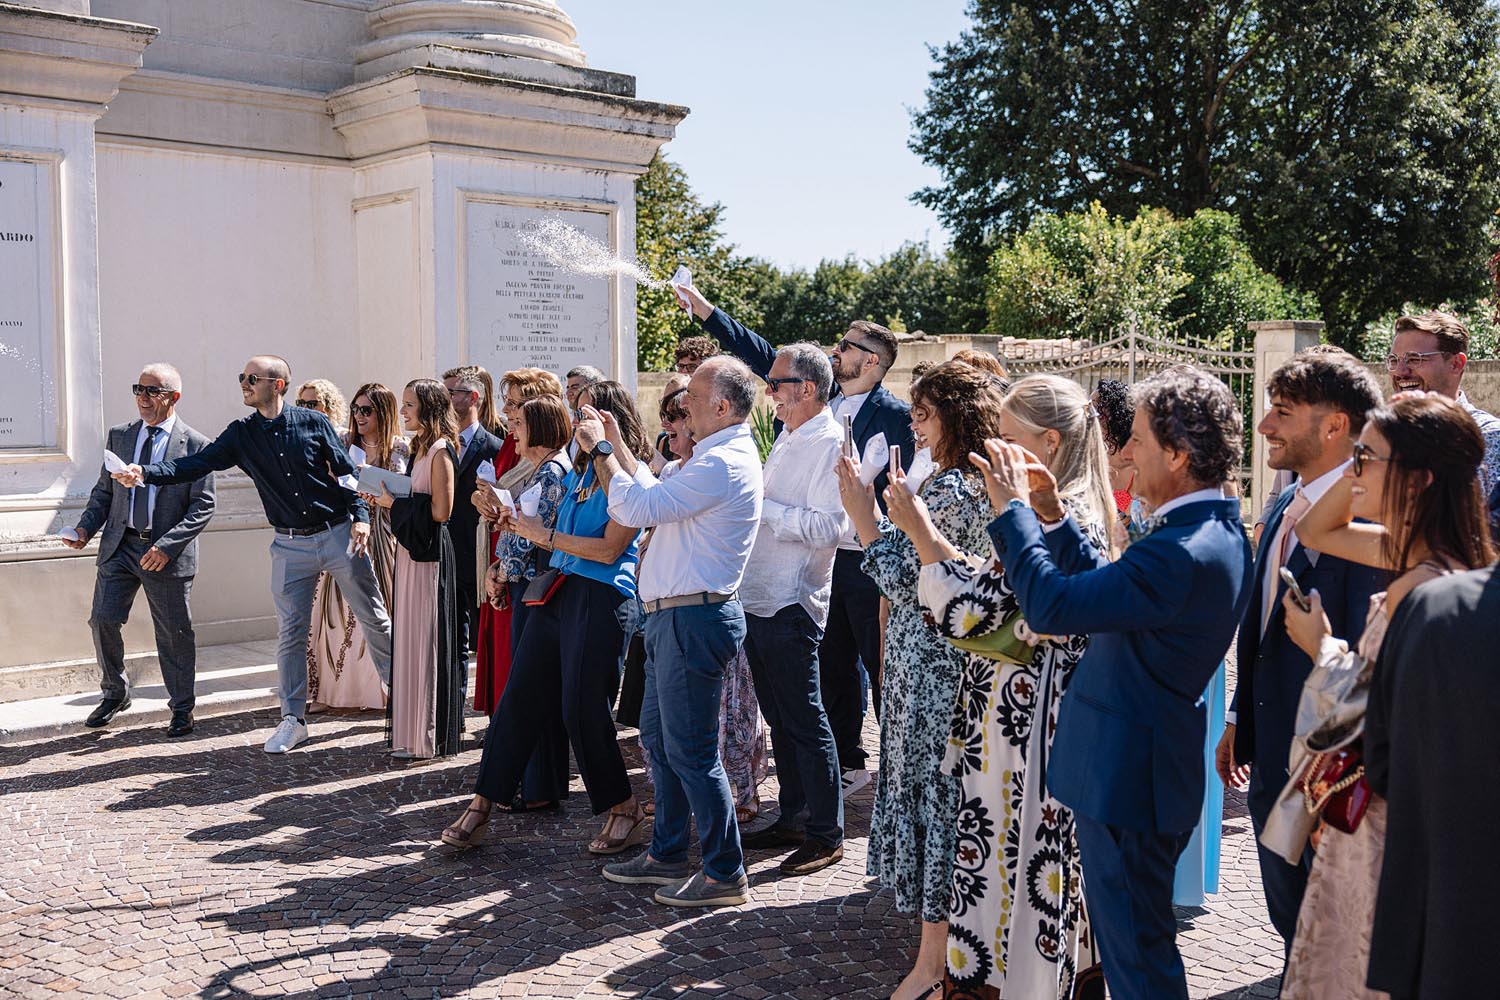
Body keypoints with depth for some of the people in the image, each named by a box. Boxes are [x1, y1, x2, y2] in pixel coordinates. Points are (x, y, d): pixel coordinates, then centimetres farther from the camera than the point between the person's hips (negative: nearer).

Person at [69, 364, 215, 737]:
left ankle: (182, 708, 20)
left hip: (167, 554, -4)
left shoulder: (195, 445, -5)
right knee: (102, 619, -1)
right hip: (119, 547, 4)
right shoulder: (119, 436, 10)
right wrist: (86, 527, -2)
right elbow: (104, 491, 15)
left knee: (175, 634, 4)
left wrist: (167, 546, -18)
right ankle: (114, 693, 22)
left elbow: (203, 506, -9)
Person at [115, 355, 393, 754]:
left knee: (373, 618, 8)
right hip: (291, 545, 2)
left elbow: (347, 471, -1)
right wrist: (145, 473, -23)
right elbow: (198, 463, -9)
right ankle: (293, 719, 12)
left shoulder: (313, 422, -5)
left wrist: (360, 516, -12)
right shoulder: (241, 434, 1)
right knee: (290, 632, 2)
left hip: (338, 534, -2)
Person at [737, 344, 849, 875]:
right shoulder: (787, 438, 16)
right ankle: (792, 819, 27)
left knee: (805, 722, -2)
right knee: (779, 720, 16)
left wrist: (761, 506, -17)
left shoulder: (831, 443, -13)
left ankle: (826, 834, 8)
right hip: (758, 598, 9)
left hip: (791, 607, -9)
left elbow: (827, 527, -22)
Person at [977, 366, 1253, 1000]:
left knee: (1134, 947, 5)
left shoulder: (1181, 552, -28)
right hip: (1152, 763, 10)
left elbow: (1049, 606, -26)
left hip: (1129, 774, -10)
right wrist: (1052, 516, 5)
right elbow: (1106, 585, 12)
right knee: (1136, 933, 25)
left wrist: (1014, 507, -15)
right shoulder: (1217, 531, 5)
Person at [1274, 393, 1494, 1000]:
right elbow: (1316, 531, 16)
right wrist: (1365, 464, 1)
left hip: (1387, 829, -9)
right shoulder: (1419, 554, 1)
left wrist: (1321, 644, -9)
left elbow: (1376, 721, -23)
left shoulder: (1420, 586, -27)